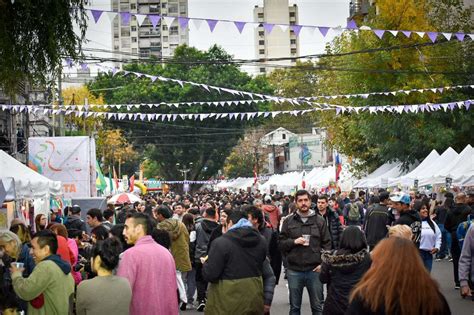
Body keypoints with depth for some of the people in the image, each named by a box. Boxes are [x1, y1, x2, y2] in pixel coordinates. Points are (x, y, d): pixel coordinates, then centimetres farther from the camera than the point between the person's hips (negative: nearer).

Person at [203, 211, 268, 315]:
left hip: (228, 300, -5)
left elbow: (210, 274, -16)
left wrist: (206, 263, 4)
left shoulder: (221, 243, -17)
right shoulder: (261, 241, 1)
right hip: (254, 297, 5)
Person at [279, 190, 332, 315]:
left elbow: (327, 244, 3)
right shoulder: (288, 221, 3)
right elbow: (281, 243, 3)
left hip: (315, 269, 0)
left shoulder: (320, 220, 3)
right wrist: (294, 241, -14)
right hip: (294, 270, 0)